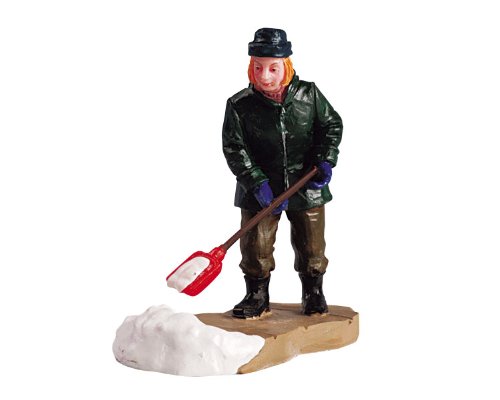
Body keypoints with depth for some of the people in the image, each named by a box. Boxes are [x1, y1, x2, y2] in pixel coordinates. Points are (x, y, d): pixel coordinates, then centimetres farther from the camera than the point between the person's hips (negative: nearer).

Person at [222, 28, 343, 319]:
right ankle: (257, 296, 21)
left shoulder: (309, 94, -6)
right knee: (256, 245, 3)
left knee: (311, 244, 11)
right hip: (261, 192, -1)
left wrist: (325, 159, -8)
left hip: (307, 187, 1)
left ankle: (314, 293, 31)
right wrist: (257, 183, -19)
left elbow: (332, 125, 5)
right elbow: (233, 148, -11)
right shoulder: (240, 105, -11)